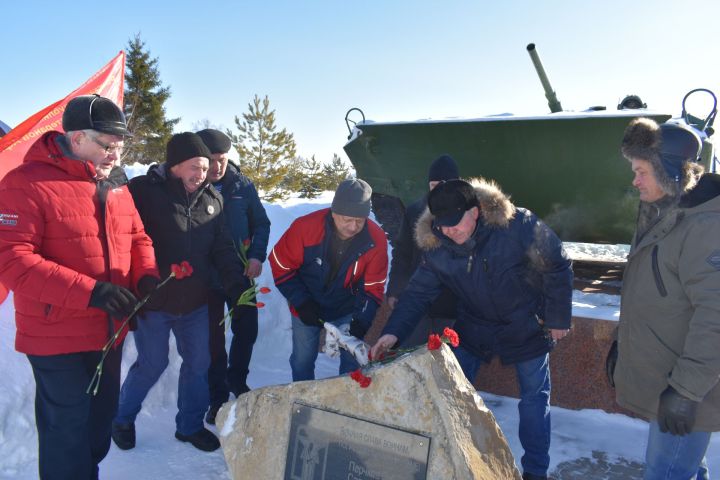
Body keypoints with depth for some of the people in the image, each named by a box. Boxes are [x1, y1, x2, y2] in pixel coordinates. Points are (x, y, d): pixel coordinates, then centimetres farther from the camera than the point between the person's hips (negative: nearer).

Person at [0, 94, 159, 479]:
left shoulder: (116, 185, 5)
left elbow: (137, 238, 15)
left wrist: (146, 275, -7)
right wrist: (89, 292, -28)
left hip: (109, 332, 7)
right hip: (57, 338, -6)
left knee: (100, 419, 21)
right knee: (68, 432, 5)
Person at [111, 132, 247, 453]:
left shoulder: (211, 199, 3)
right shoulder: (143, 192, -14)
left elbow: (222, 250, 6)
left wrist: (237, 284, -4)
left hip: (195, 304, 5)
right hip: (153, 302, -5)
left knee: (198, 363, 12)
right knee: (152, 364, 7)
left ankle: (190, 426, 33)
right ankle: (122, 418, 35)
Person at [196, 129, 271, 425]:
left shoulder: (242, 186, -2)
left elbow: (261, 222, 5)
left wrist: (257, 255, -8)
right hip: (205, 279, -3)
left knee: (247, 331, 12)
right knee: (213, 339, 7)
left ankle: (237, 380, 38)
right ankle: (218, 397, 24)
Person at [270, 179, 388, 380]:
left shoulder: (376, 239, -23)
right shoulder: (306, 227, -28)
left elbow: (372, 288, -13)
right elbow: (281, 265, -13)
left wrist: (361, 321, -25)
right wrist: (301, 302, -17)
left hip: (348, 310, 1)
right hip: (307, 309, 0)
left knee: (353, 361, 5)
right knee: (302, 361, 11)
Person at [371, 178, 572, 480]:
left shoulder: (519, 226, -27)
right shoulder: (436, 247, -17)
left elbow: (557, 268, -16)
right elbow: (419, 291, -12)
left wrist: (558, 318, -11)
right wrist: (393, 332, -25)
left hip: (527, 327, -2)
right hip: (474, 328, 3)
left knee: (534, 398, 9)